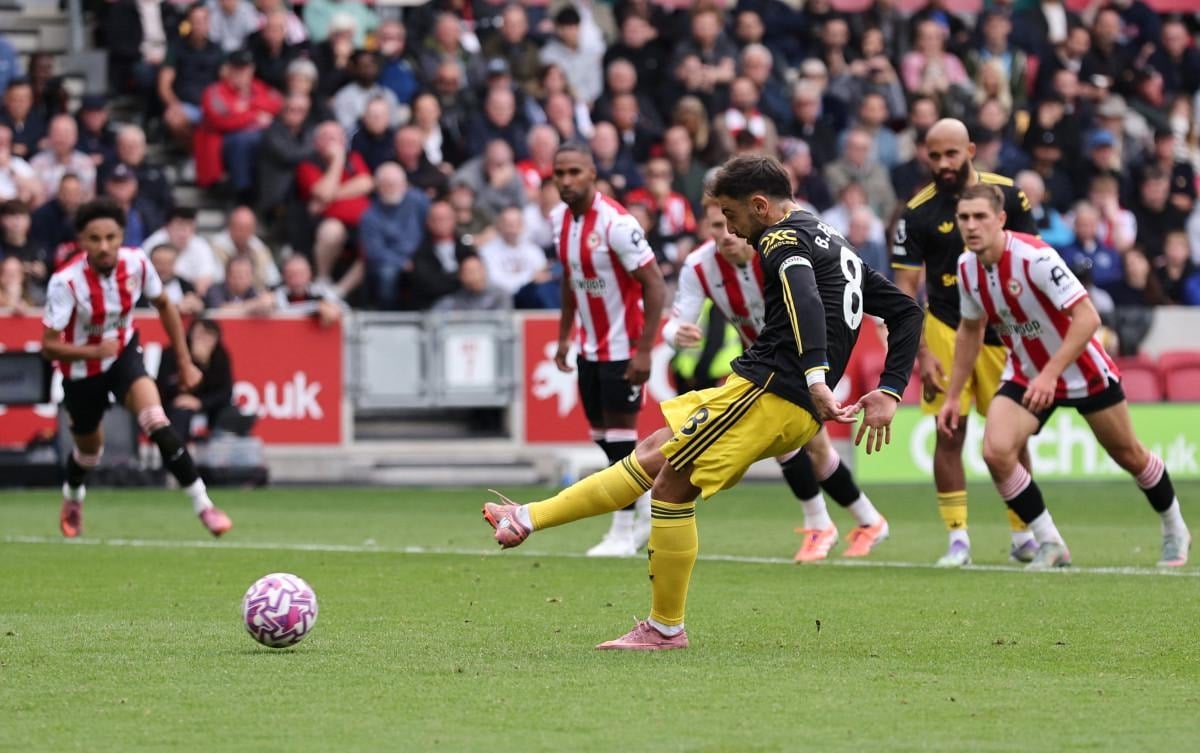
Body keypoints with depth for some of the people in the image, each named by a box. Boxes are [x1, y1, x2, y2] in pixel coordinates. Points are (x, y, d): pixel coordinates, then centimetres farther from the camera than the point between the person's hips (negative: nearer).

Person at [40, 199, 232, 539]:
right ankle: (72, 498, 53)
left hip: (124, 355, 1)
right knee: (89, 448, 18)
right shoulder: (65, 281, -29)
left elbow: (164, 305, 1)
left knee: (158, 424, -24)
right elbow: (48, 345, -26)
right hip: (82, 371, -1)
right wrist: (93, 351, -44)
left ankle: (202, 504, -18)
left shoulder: (136, 263, -19)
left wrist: (185, 363, 3)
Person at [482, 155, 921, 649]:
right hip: (799, 414, 10)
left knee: (671, 485, -2)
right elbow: (906, 312, 24)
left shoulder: (783, 238, -5)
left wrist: (815, 377, -38)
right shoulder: (836, 246, 24)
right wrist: (889, 392, 15)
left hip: (766, 388, -10)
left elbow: (804, 298, -27)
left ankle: (666, 627, 3)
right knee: (652, 455, 14)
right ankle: (531, 518, 17)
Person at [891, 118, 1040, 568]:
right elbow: (905, 287, -6)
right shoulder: (918, 212, -8)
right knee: (950, 433, -7)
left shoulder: (1006, 195, -5)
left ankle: (1022, 534, 15)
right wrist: (921, 353, -12)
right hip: (947, 329, -1)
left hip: (1002, 331, 1)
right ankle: (958, 538, -1)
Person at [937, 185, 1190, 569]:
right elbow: (970, 331, 10)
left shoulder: (1034, 257, -29)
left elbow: (1087, 318, -32)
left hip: (1084, 372, -5)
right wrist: (952, 397, 9)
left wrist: (1050, 375, -38)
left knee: (1129, 455, 11)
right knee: (995, 451, -19)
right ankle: (1050, 544, -5)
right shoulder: (967, 267, -8)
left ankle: (1175, 530, 38)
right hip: (1025, 375, 5)